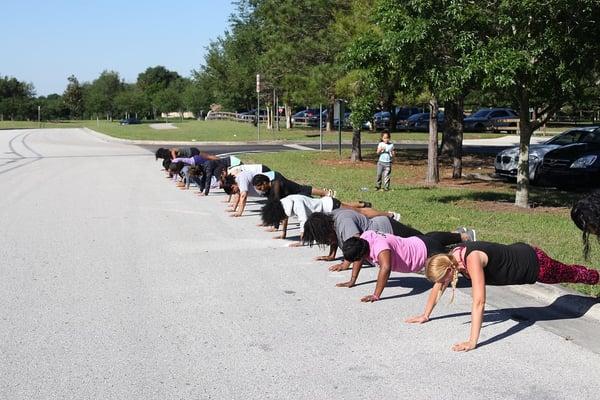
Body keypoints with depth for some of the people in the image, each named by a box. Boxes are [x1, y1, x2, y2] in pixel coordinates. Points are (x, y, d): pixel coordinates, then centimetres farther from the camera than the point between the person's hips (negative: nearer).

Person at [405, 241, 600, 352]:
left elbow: (479, 302, -48)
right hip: (517, 255, 7)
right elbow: (437, 287, -2)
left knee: (571, 274, 24)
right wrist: (425, 315, 0)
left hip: (533, 262, -7)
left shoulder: (472, 260, -42)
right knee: (568, 275, 35)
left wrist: (472, 342, -50)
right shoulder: (451, 258, -18)